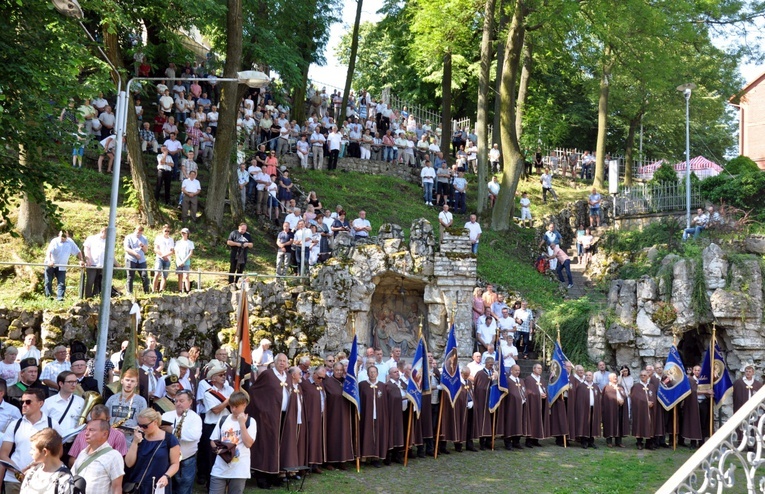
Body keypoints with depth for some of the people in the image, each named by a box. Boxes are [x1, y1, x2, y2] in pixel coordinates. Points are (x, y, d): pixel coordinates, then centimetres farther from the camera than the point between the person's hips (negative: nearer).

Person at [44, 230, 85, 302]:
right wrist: (49, 260, -40)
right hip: (51, 265, -1)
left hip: (62, 267, 2)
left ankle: (60, 298, -9)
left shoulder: (70, 242, -1)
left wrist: (81, 260, -8)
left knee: (61, 283, -6)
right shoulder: (54, 241, -10)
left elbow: (78, 252, 6)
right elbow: (49, 251, -23)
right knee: (48, 282, 4)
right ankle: (49, 296, 14)